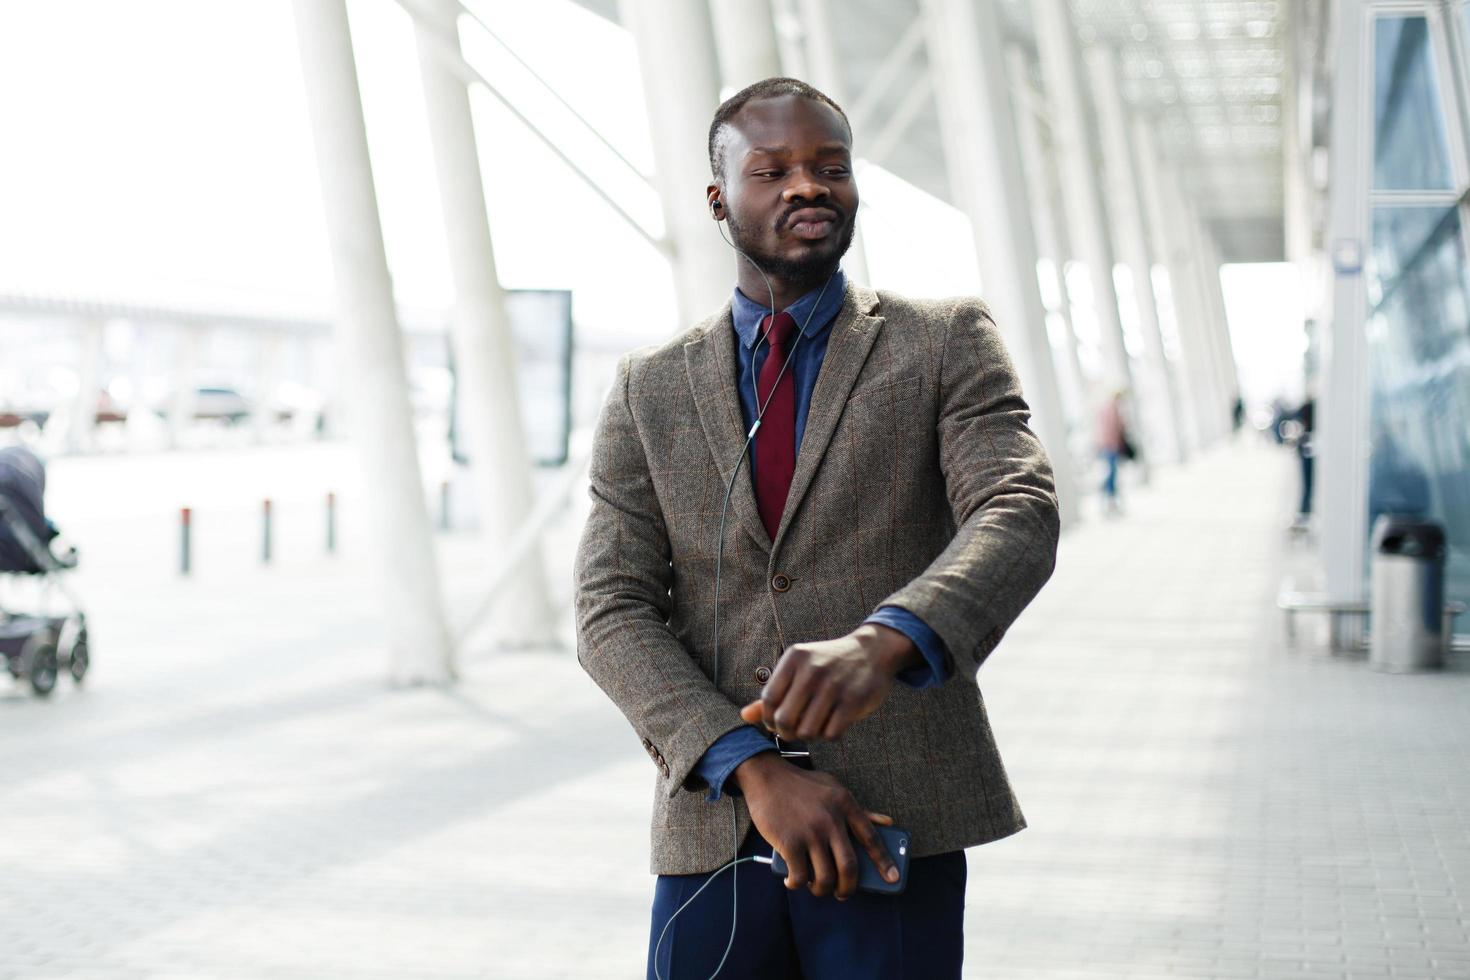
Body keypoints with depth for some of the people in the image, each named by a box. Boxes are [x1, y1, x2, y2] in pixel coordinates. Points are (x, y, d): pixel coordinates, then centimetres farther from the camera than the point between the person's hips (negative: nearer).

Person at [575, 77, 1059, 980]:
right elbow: (612, 611, 1)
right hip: (712, 834, 2)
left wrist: (883, 642, -31)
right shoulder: (651, 390, 9)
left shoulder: (947, 343, 4)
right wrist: (753, 767, -14)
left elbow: (1019, 516, -12)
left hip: (894, 822, -2)